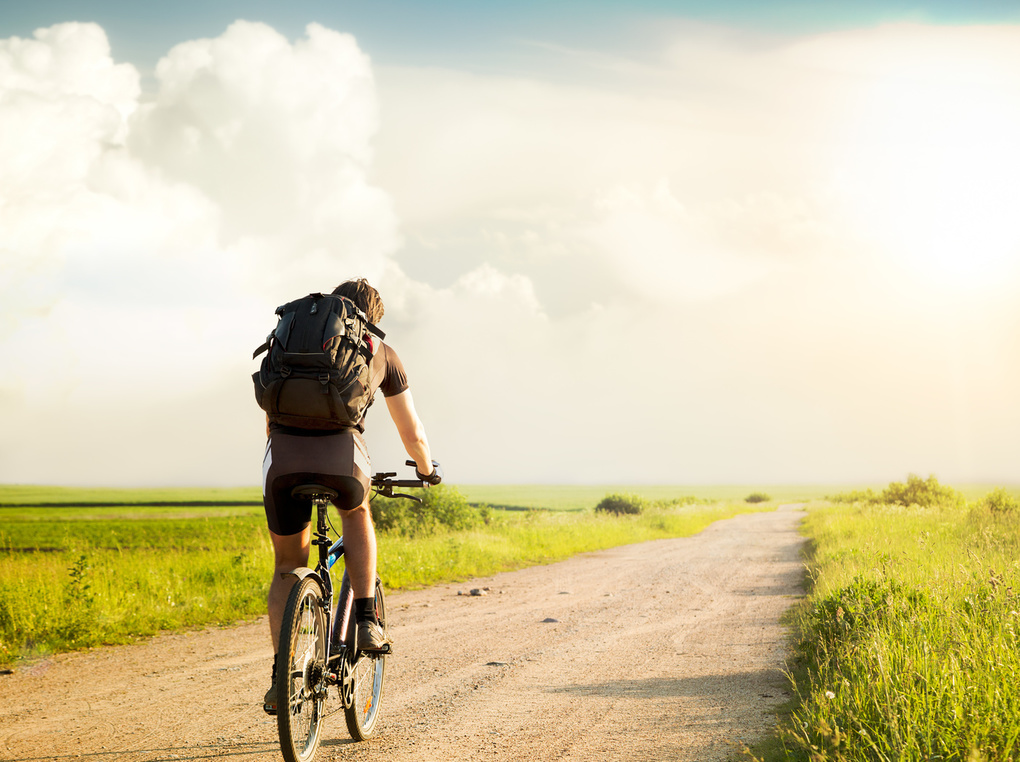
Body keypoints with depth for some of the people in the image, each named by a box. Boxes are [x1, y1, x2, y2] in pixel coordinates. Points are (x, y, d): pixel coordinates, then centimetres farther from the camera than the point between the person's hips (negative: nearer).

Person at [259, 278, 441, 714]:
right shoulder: (380, 353, 28)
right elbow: (413, 434, 34)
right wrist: (426, 470, 54)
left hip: (283, 455, 2)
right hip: (341, 455, -1)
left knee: (287, 567, 22)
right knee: (356, 513, 34)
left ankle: (281, 676, 14)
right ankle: (366, 620, 19)